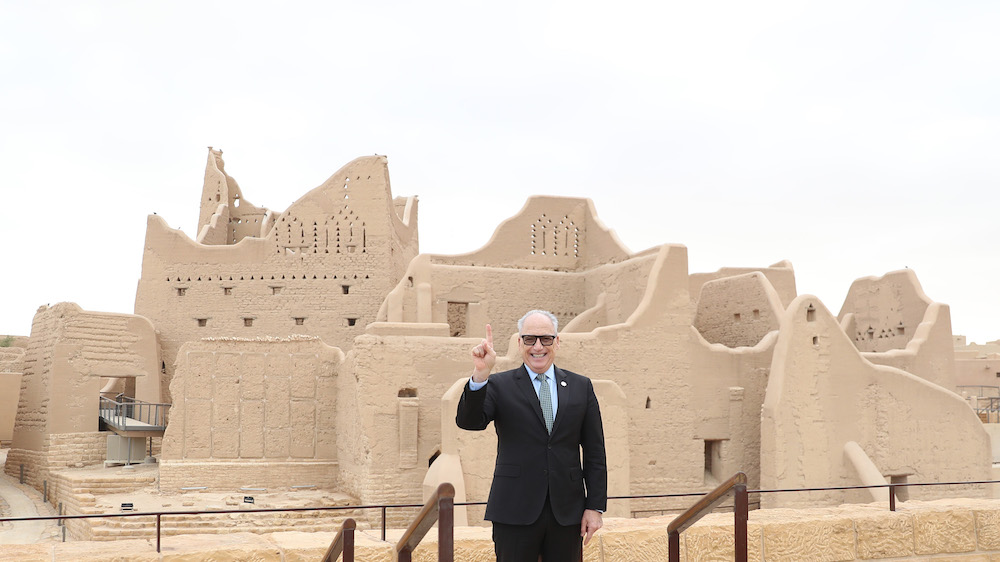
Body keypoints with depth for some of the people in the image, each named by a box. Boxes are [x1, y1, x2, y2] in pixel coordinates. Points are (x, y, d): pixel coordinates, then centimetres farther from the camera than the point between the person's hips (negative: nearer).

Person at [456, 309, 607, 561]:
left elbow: (594, 453, 8)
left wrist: (595, 506, 2)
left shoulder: (581, 387, 8)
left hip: (567, 512, 2)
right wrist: (479, 375, -29)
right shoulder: (500, 385, 2)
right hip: (515, 512, -2)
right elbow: (468, 422, -15)